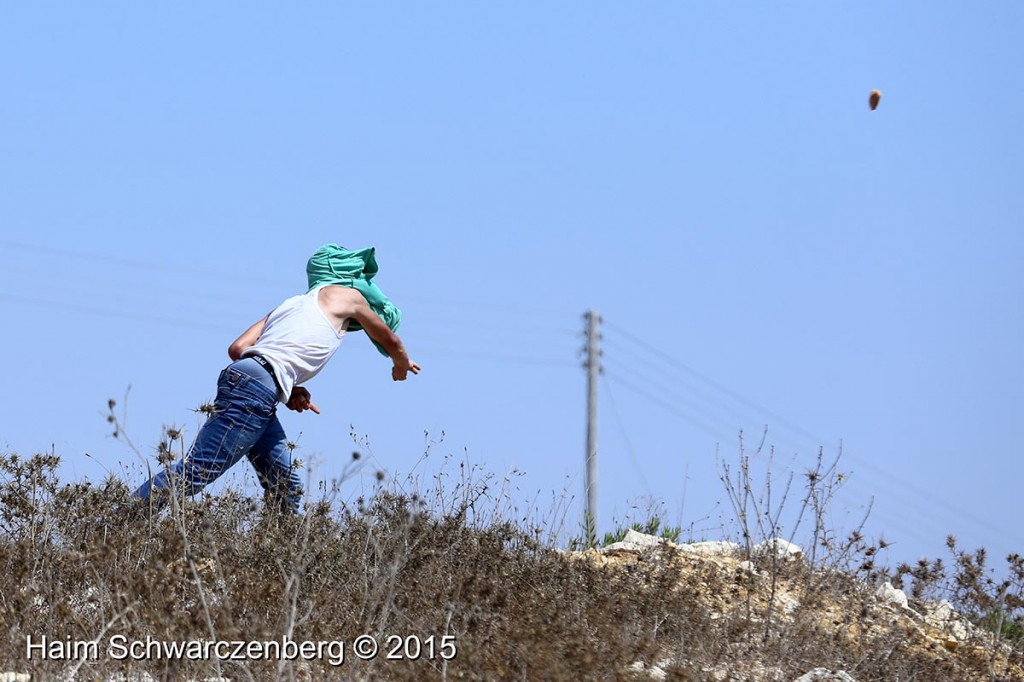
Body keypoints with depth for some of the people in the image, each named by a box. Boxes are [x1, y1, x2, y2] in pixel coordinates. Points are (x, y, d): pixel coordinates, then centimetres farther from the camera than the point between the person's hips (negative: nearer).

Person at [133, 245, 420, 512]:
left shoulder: (292, 303, 30)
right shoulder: (349, 296, 14)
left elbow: (237, 348, 19)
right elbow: (390, 340, 28)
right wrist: (402, 364, 50)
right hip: (257, 387, -9)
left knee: (286, 488, 12)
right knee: (193, 474, -15)